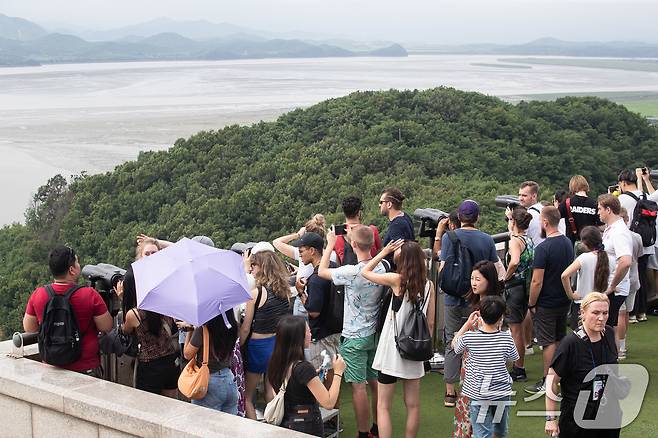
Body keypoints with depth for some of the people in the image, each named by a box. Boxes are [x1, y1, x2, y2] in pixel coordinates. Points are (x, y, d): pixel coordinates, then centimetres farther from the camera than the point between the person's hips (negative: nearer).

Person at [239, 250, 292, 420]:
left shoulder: (256, 293, -17)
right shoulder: (284, 290, 0)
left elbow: (245, 329, -12)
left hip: (259, 346, -6)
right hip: (280, 344, 6)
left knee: (247, 397, 8)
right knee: (272, 393, 17)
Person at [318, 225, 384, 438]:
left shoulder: (352, 272, -23)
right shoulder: (380, 268, -4)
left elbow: (322, 271, -9)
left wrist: (330, 244, 3)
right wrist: (355, 234, 14)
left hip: (354, 338, -7)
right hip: (374, 334, 7)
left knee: (358, 387, -1)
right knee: (374, 382, 15)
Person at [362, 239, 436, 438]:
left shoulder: (396, 280, -12)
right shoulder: (428, 285, 0)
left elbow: (364, 272, 0)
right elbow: (430, 323, 4)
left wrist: (384, 252, 3)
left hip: (392, 348, -5)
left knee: (383, 406, 1)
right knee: (413, 404, 13)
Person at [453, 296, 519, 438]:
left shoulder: (469, 337, -14)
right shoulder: (506, 338, -13)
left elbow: (454, 344, 8)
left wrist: (468, 323, 9)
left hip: (478, 395, -2)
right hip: (502, 392, 2)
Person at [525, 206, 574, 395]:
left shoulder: (543, 248, -23)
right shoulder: (568, 243, 3)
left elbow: (537, 282, -22)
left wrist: (531, 304, -11)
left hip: (546, 304, -8)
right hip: (564, 300, 8)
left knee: (548, 342, 0)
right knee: (560, 339, 18)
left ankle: (547, 383, 8)